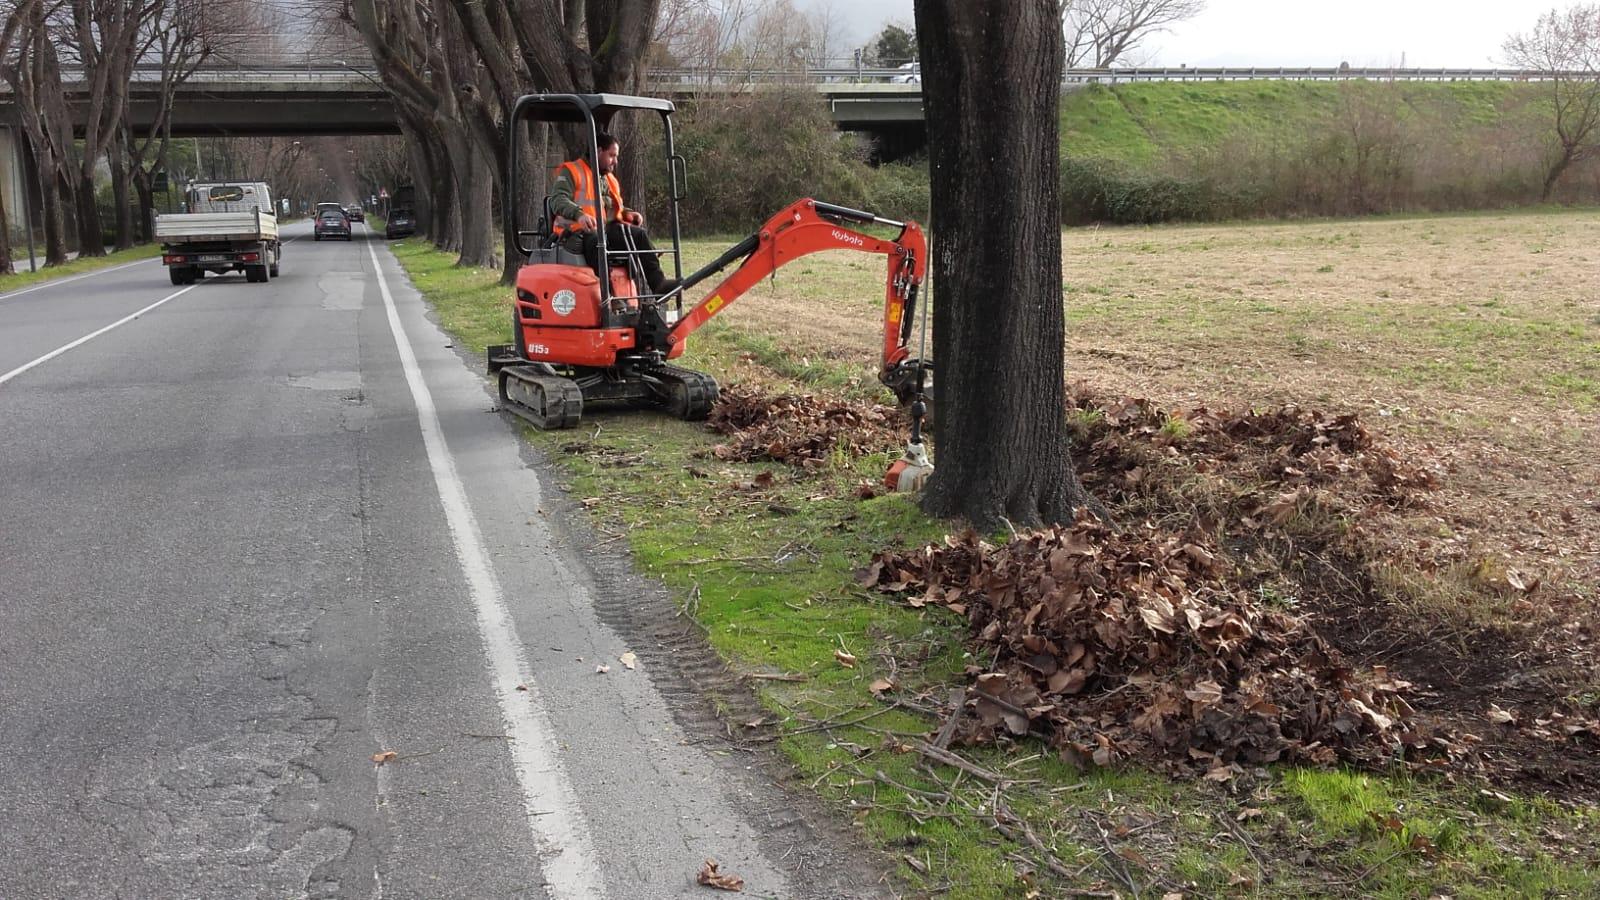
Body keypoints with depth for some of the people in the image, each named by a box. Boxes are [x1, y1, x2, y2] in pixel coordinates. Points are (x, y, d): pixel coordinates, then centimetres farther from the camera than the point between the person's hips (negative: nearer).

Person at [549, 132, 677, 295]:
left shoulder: (610, 179, 27)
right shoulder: (570, 172, 1)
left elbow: (615, 207, 35)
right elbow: (558, 201, -14)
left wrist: (628, 213, 10)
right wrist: (579, 214, -33)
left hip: (607, 230, 7)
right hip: (579, 233, -7)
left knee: (639, 234, -15)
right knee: (597, 241, -40)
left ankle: (657, 282, -24)